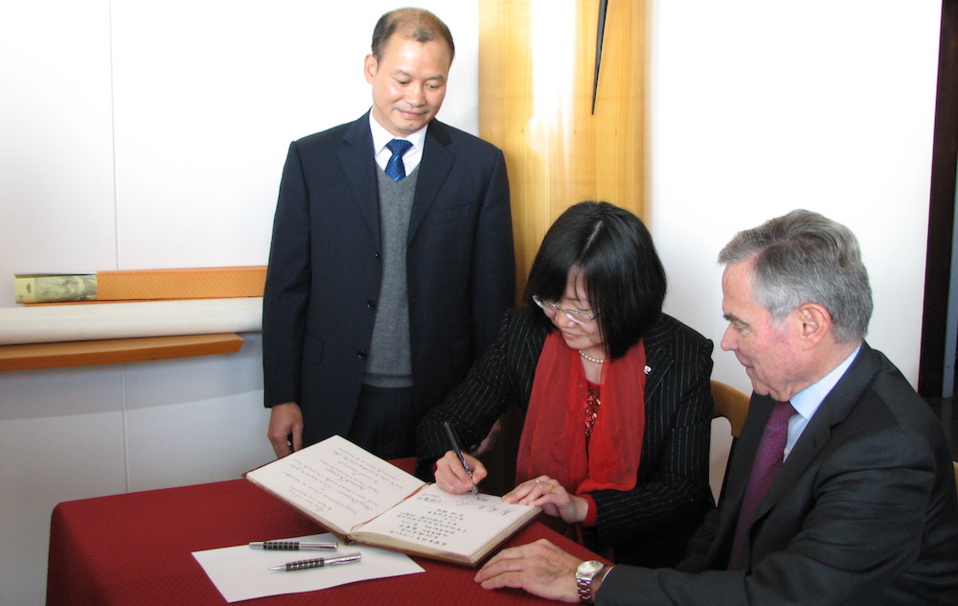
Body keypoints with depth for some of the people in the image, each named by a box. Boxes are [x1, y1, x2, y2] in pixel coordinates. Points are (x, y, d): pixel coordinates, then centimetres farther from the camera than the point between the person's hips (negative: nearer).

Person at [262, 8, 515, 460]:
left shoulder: (481, 164, 1)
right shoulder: (311, 158, 1)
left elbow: (495, 291, 2)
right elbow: (286, 287, 2)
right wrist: (281, 398, 0)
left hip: (441, 403, 0)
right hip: (335, 405, 0)